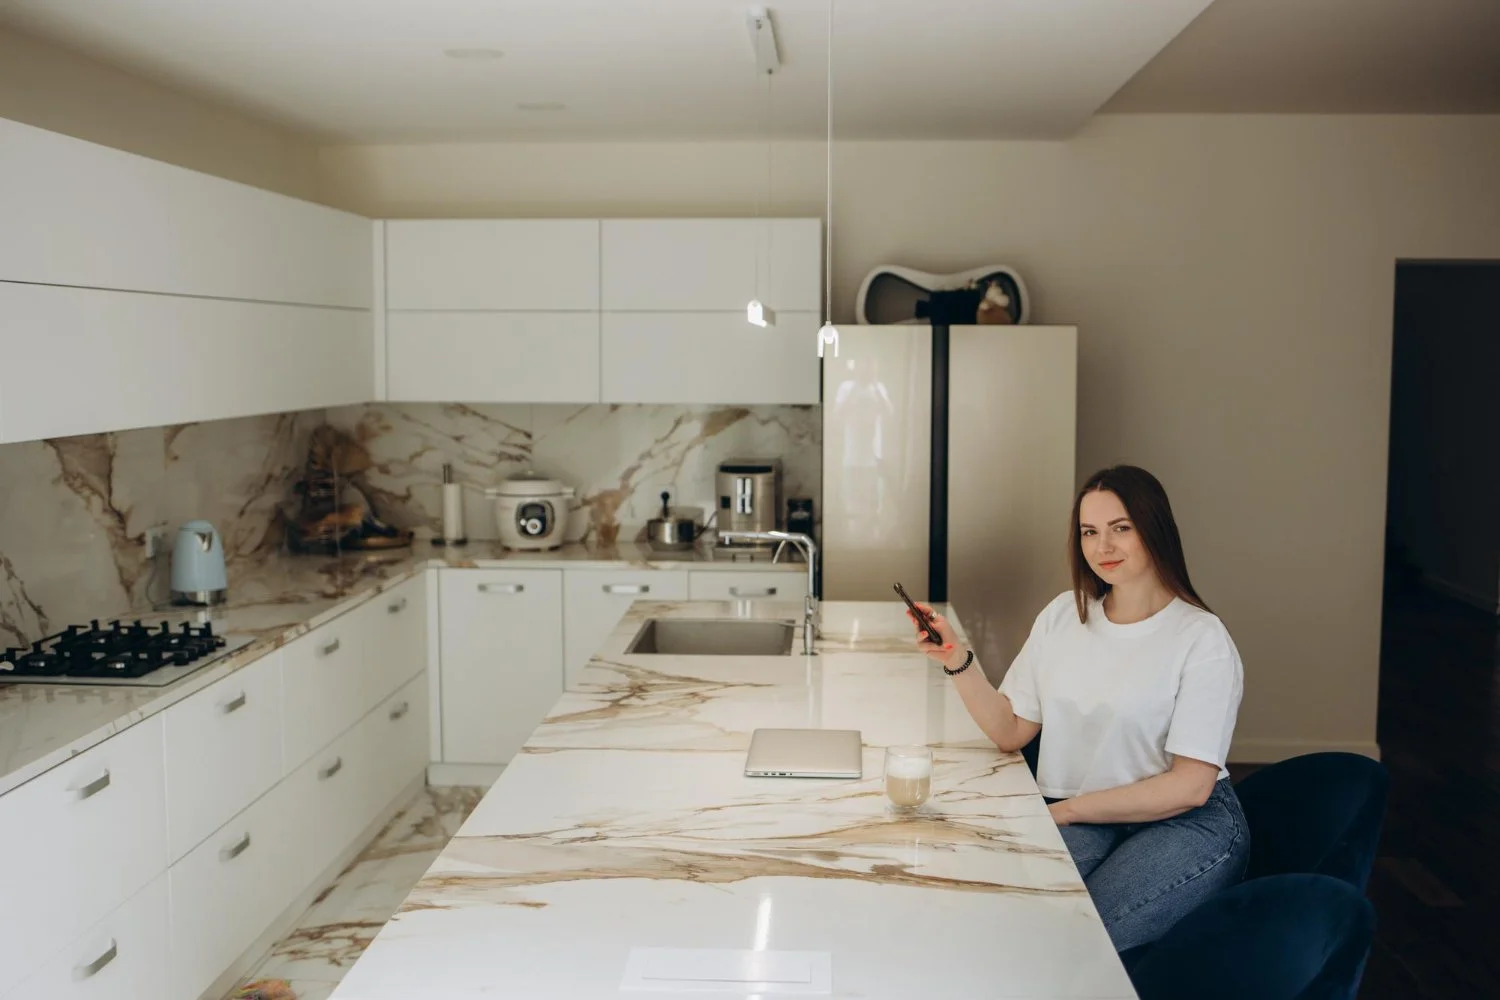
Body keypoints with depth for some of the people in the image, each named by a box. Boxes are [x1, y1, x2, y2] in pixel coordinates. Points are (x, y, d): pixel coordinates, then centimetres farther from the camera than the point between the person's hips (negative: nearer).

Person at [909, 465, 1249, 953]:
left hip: (1186, 823, -4)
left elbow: (1189, 787, -12)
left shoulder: (1201, 638, -9)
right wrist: (957, 660, -9)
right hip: (1077, 819, 4)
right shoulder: (1063, 614, 8)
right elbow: (1010, 730, 6)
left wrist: (1068, 809, -11)